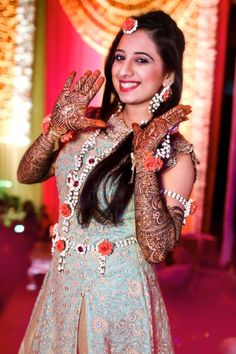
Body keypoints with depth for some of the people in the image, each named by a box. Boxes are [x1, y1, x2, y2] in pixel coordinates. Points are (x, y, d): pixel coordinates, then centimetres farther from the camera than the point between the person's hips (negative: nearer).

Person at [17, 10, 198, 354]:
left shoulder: (175, 152, -16)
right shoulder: (90, 122, -3)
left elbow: (157, 249, -23)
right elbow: (27, 175, 1)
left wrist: (144, 158, -28)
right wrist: (56, 128, -15)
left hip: (118, 296, -5)